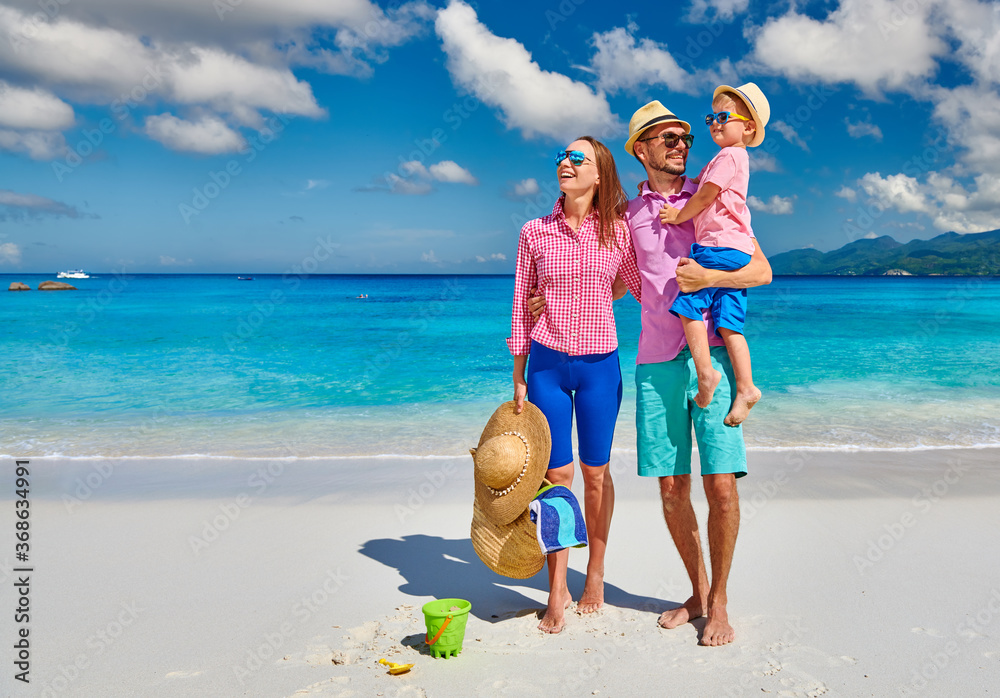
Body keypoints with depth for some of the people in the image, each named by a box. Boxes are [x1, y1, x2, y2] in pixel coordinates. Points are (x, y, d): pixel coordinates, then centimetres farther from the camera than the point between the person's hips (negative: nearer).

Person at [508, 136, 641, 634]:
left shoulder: (617, 232, -1)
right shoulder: (535, 233, 1)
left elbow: (644, 289, 10)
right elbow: (522, 306, 5)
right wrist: (519, 377, 4)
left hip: (599, 365, 0)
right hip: (547, 364, 0)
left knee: (595, 473, 9)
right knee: (556, 475, 2)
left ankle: (596, 572, 31)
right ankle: (557, 594, 14)